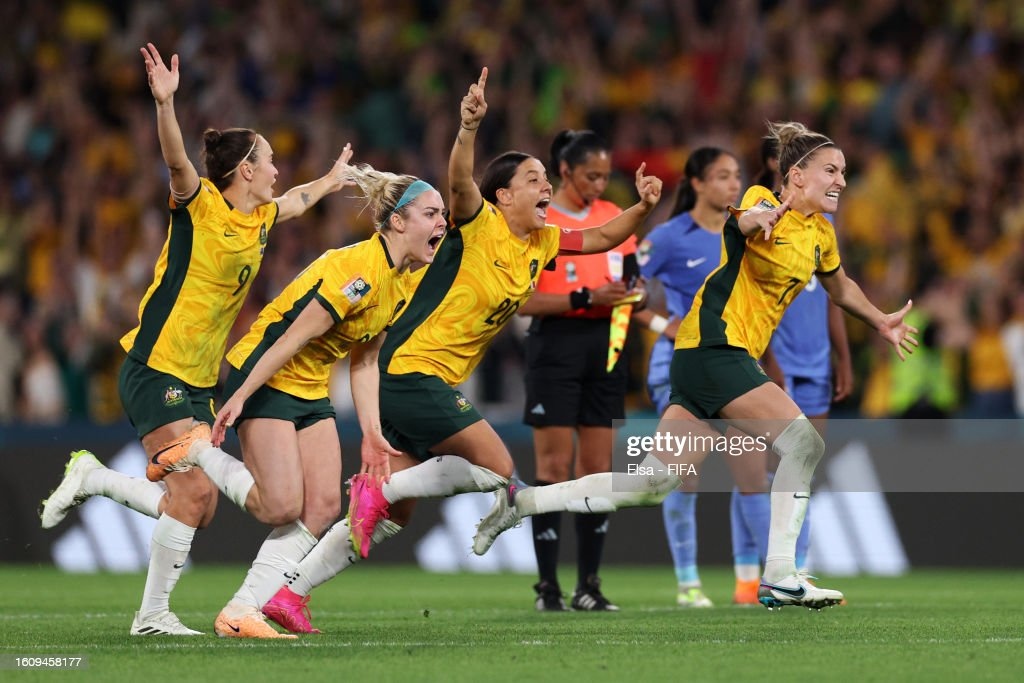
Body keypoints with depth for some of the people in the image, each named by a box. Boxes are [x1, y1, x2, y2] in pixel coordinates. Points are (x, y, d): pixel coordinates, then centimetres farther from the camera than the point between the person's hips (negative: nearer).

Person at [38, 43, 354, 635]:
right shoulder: (199, 203, -8)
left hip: (200, 382, 8)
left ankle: (92, 479, 18)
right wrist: (165, 102, -44)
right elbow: (176, 160, -28)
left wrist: (338, 175, 52)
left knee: (200, 507, 1)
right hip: (155, 369, -8)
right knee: (196, 492, -15)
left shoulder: (262, 219, 13)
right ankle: (154, 613, -5)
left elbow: (303, 197, 35)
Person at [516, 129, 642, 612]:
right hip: (555, 348, -5)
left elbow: (630, 279, 20)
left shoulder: (615, 218, 12)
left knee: (598, 467, 4)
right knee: (555, 466, -6)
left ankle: (587, 584, 8)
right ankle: (547, 585, -2)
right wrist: (585, 298, -19)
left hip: (605, 349, 5)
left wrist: (628, 295, -4)